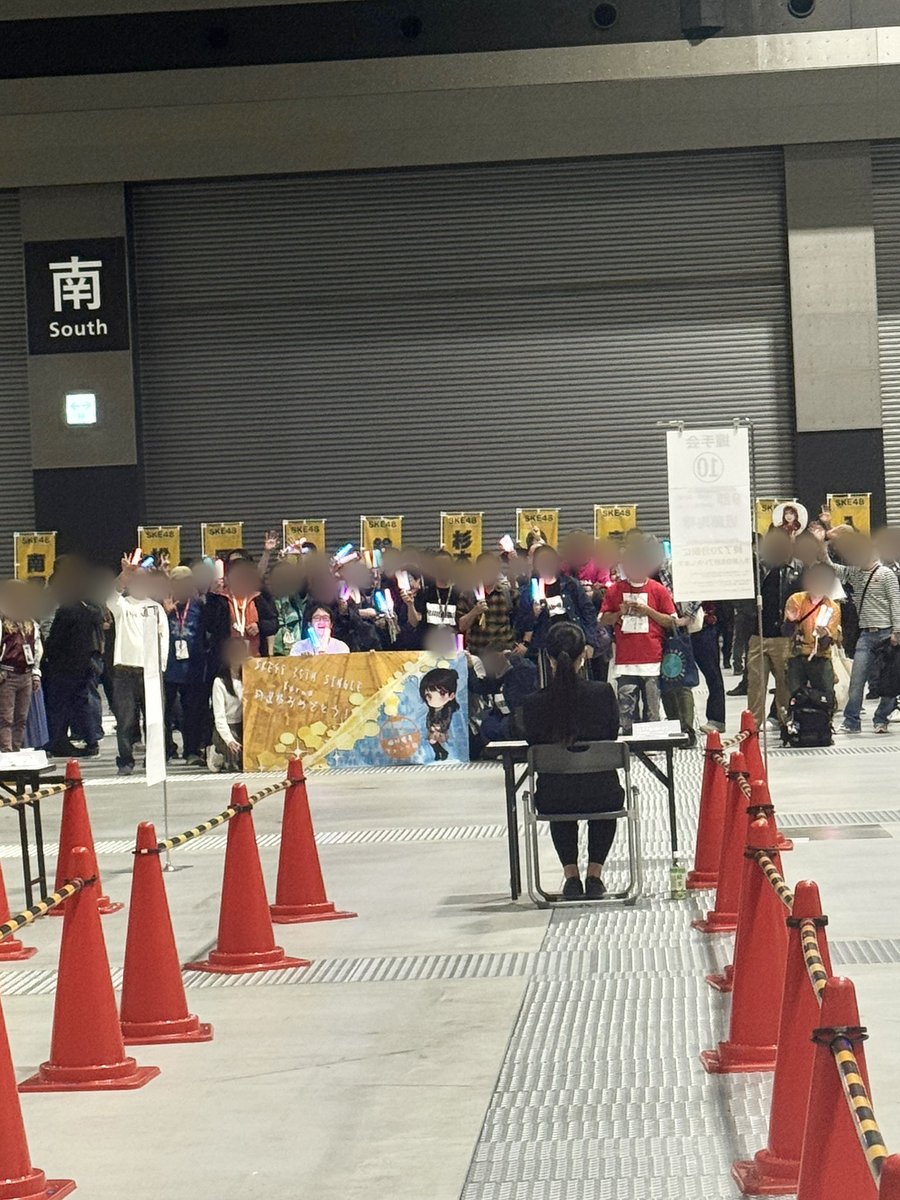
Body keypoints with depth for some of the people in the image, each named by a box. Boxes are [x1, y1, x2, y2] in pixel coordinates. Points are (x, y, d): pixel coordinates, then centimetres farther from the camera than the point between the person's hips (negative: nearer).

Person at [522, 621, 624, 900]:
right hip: (602, 796, 0)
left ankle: (571, 876, 30)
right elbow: (613, 734, 4)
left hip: (553, 798, 0)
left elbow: (533, 742, 3)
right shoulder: (603, 692, -12)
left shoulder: (534, 702, -13)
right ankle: (595, 874, 32)